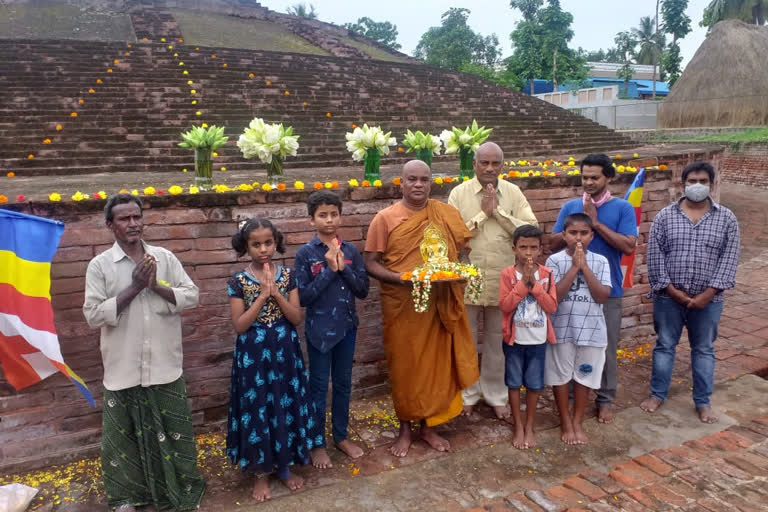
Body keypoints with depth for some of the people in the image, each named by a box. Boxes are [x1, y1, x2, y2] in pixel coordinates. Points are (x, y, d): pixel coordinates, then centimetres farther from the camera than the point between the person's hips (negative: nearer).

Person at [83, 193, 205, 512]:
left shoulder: (165, 258, 1)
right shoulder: (99, 265, -5)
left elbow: (191, 296, -2)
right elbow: (93, 315, -11)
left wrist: (155, 286, -16)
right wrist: (134, 287, -18)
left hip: (165, 366, 2)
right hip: (123, 370, -1)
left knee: (172, 429, 13)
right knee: (123, 435, 13)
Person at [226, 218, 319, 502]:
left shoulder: (287, 275, -1)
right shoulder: (238, 281, -7)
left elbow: (297, 318, -5)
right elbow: (239, 326, -12)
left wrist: (275, 292, -17)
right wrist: (262, 294, -19)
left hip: (284, 351, 2)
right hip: (253, 354, -2)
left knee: (286, 405, 10)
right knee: (257, 408, 6)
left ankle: (285, 466, 30)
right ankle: (261, 473, 25)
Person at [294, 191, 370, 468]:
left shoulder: (351, 251, -2)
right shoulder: (305, 254, -10)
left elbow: (363, 290, -3)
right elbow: (303, 297, -14)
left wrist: (343, 268, -17)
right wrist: (329, 270, -20)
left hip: (346, 326, 3)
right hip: (319, 329, -3)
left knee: (343, 383, 16)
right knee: (318, 386, 10)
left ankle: (341, 436, 33)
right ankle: (317, 443, 25)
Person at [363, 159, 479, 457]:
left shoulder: (447, 215, 2)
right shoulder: (385, 219, -6)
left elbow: (462, 250, 11)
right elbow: (370, 263, -5)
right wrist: (400, 278, -21)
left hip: (438, 304, 2)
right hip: (401, 306, -2)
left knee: (435, 364, 11)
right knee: (403, 367, 9)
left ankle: (428, 426, 30)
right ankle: (405, 428, 29)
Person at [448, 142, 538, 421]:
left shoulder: (513, 193, 1)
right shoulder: (459, 193, -4)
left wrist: (498, 211, -14)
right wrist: (482, 214, -15)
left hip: (502, 280, 1)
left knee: (497, 341, 14)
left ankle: (496, 395, 31)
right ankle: (468, 393, 30)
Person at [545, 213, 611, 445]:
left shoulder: (600, 261, -2)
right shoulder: (555, 260, -7)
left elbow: (602, 296, -11)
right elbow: (554, 295, -17)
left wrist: (585, 267, -16)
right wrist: (574, 267, -19)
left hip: (591, 329, 2)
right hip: (562, 329, -1)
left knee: (584, 376, 13)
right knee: (561, 376, 10)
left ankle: (577, 422, 29)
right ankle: (566, 423, 27)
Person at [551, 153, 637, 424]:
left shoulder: (622, 208, -3)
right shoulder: (570, 207, 3)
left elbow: (629, 246, -14)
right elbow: (553, 244, -1)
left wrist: (596, 222, -16)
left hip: (608, 290, -2)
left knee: (606, 347, 8)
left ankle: (605, 400, 24)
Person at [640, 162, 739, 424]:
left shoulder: (726, 218, 0)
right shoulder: (665, 216, -2)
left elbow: (729, 258, -5)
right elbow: (655, 256, -5)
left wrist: (708, 294, -12)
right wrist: (671, 289, -11)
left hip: (707, 299, 1)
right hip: (668, 297, 0)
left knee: (704, 349, 12)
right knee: (665, 345, 11)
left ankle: (703, 401, 26)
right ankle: (657, 394, 26)